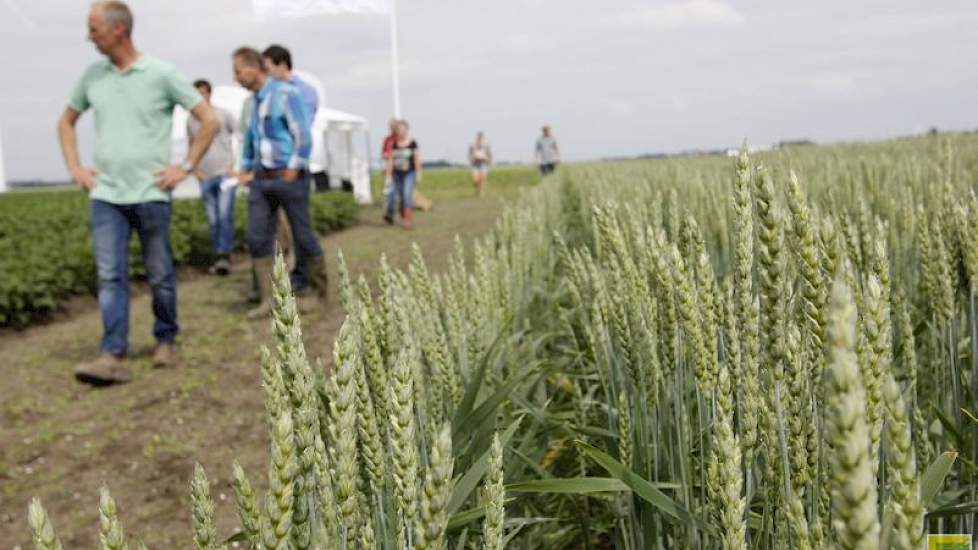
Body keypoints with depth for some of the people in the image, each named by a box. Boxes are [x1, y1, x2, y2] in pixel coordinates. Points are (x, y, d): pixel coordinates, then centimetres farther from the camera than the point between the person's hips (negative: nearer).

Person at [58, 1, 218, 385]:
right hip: (105, 196, 3)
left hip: (150, 195, -3)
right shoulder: (92, 75, 9)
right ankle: (113, 358, -8)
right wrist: (75, 168, 11)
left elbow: (209, 121, -2)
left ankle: (166, 342, 25)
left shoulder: (162, 75, -5)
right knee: (110, 276, -6)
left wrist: (186, 167, -5)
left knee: (160, 275, 7)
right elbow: (66, 122, 24)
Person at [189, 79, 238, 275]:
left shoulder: (224, 115, 1)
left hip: (226, 174, -3)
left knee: (225, 215, -15)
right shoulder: (190, 120, 10)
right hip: (206, 178, 4)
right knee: (213, 220, 4)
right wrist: (195, 169, 7)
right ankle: (219, 257, 11)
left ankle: (225, 256, -10)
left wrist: (235, 165, -7)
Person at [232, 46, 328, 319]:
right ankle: (268, 300, 3)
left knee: (303, 236, 1)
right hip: (261, 179, 7)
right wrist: (245, 169, 21)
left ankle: (320, 293, 18)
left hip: (289, 177, -7)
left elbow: (303, 134, -13)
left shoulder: (286, 94, -8)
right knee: (258, 238, -2)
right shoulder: (253, 101, 14)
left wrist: (294, 170, -16)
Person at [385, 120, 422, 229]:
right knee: (400, 197, 7)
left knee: (407, 196, -15)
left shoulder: (412, 143, -4)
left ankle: (409, 221, -15)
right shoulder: (394, 144, 7)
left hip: (409, 173, -4)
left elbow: (417, 159, -3)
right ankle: (403, 218, 21)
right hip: (397, 174, 4)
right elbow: (390, 160, 9)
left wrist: (418, 174, -4)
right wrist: (388, 175, 6)